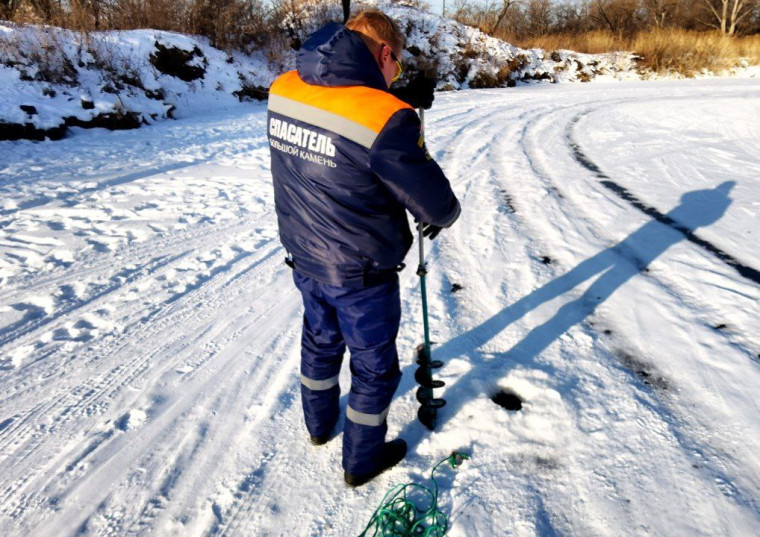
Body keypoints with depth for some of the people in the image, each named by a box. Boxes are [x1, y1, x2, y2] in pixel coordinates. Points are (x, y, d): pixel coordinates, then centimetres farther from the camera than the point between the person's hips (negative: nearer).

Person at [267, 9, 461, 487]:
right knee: (375, 365, 16)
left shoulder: (283, 90, -7)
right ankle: (363, 461, 37)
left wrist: (407, 104, 4)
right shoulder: (386, 119, -27)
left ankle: (320, 421, 52)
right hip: (361, 274, -6)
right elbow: (434, 202, -19)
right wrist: (447, 213, 4)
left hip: (304, 259, 7)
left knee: (321, 340, 29)